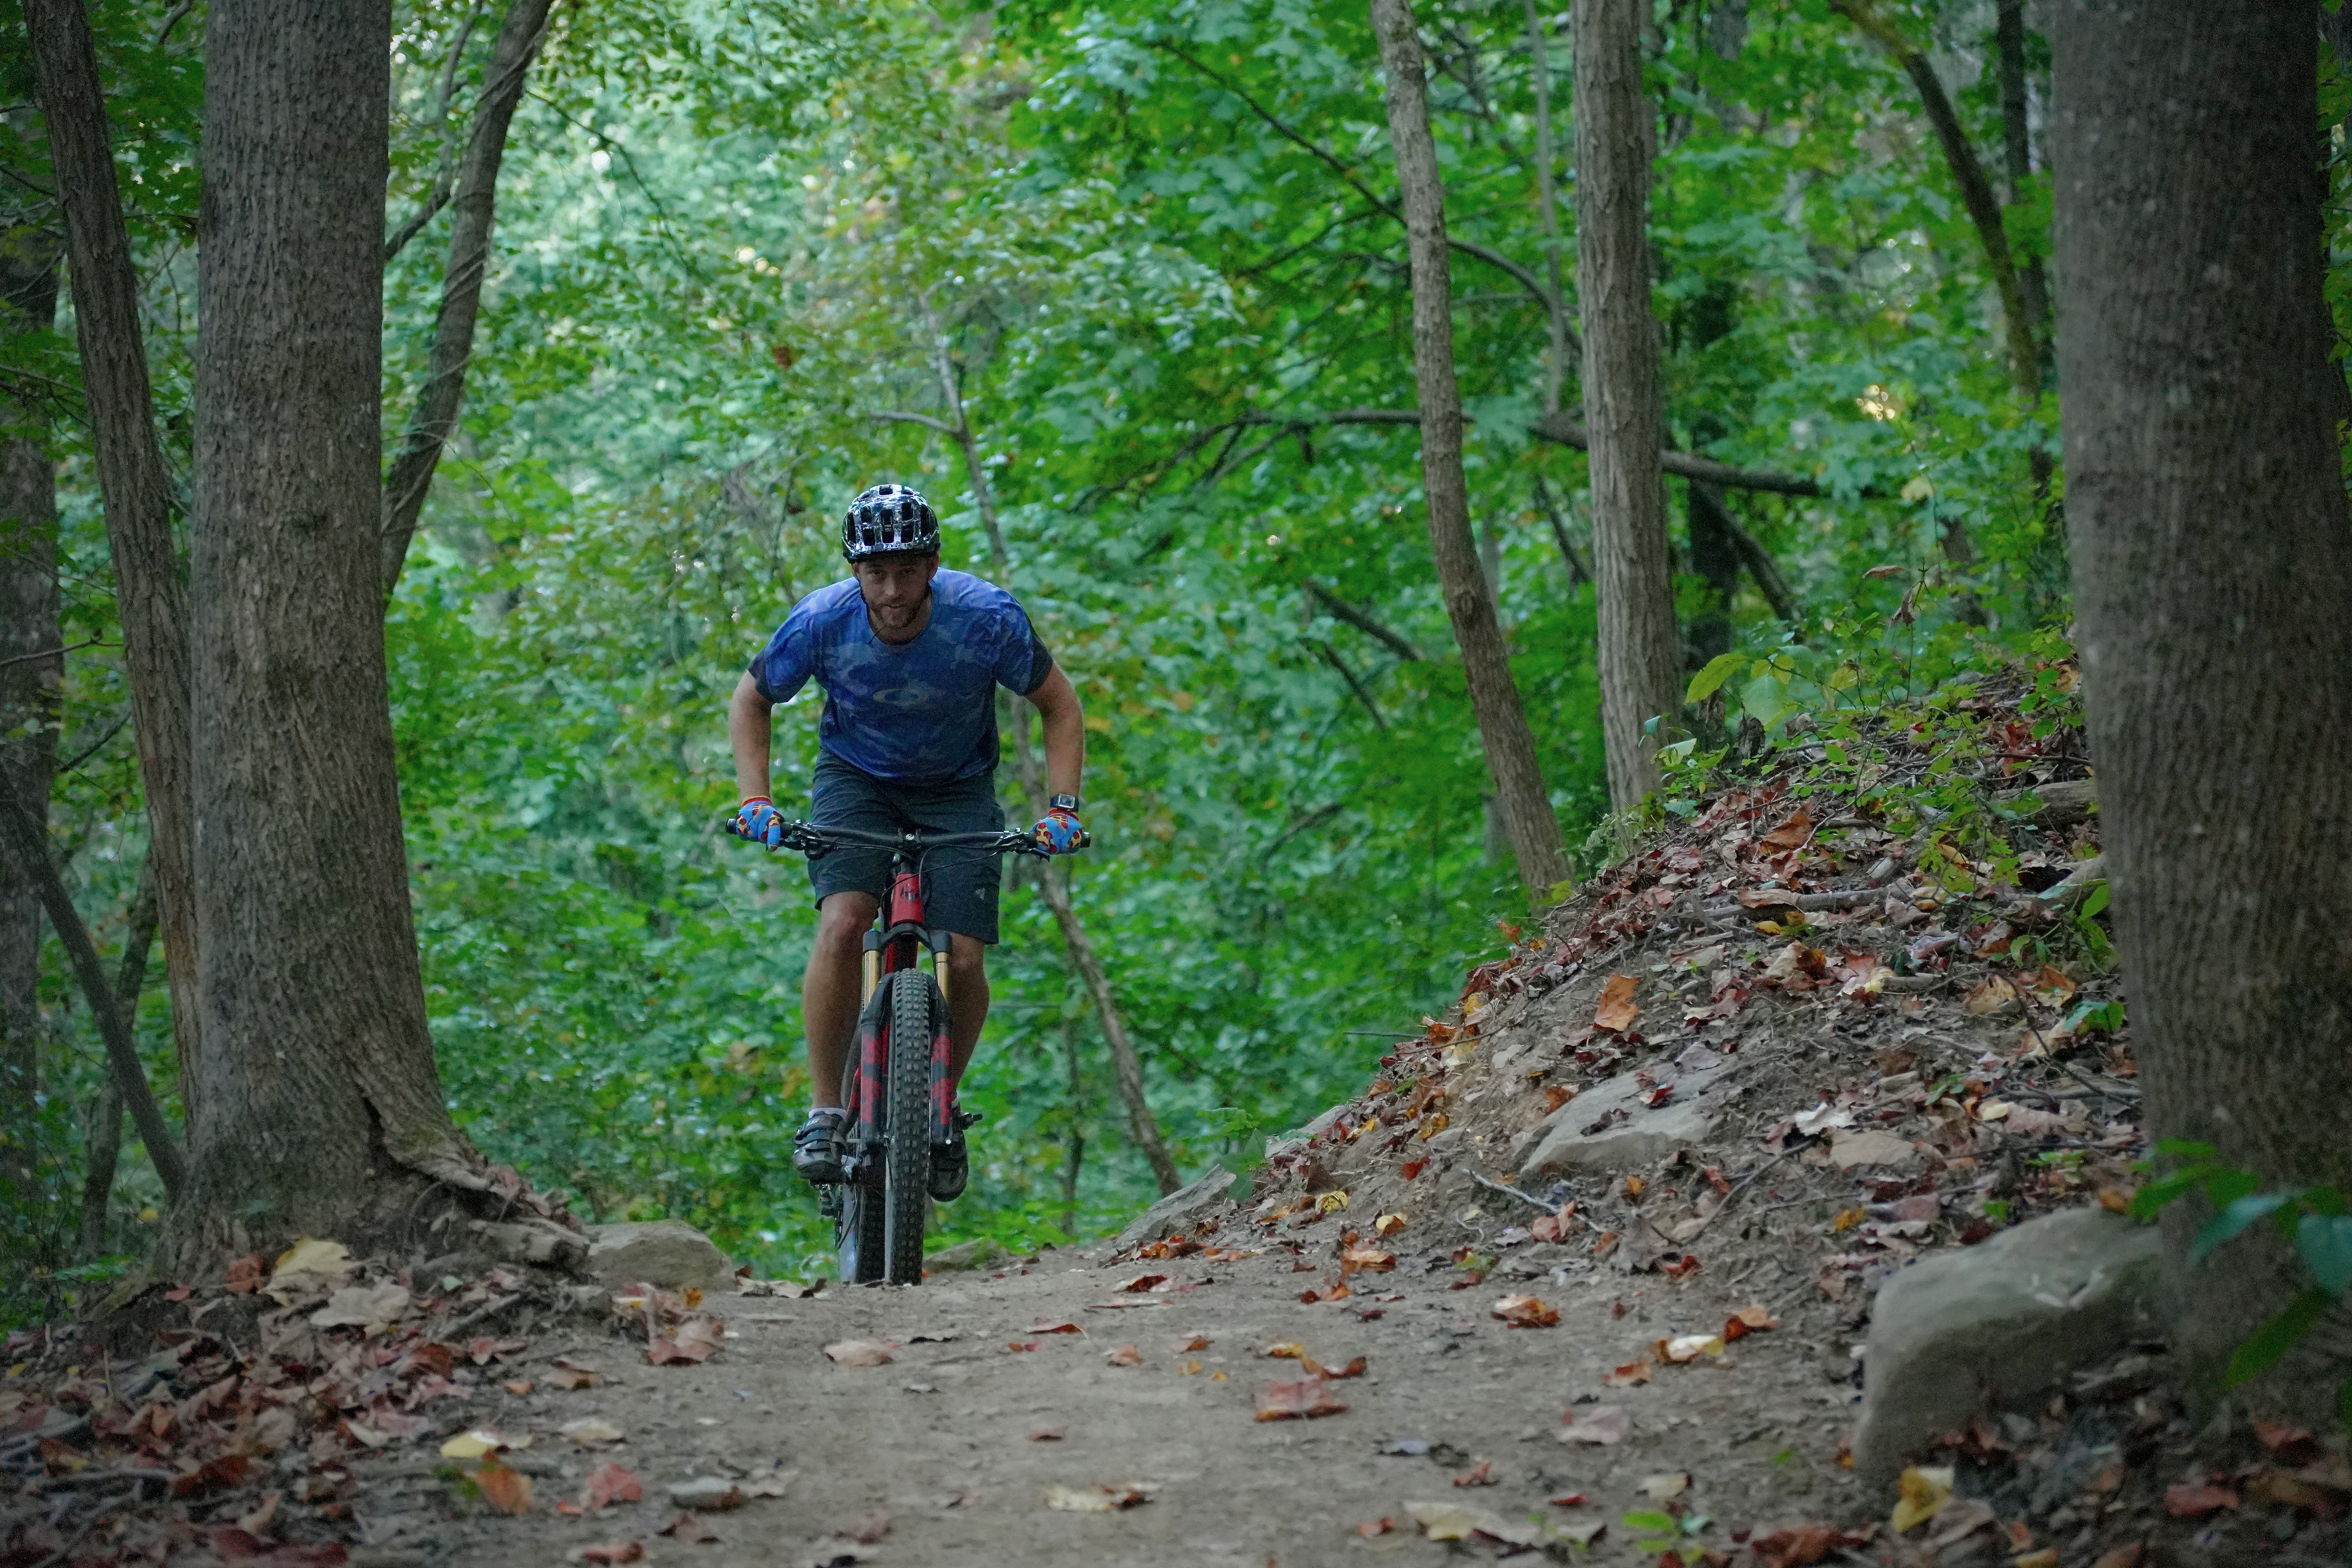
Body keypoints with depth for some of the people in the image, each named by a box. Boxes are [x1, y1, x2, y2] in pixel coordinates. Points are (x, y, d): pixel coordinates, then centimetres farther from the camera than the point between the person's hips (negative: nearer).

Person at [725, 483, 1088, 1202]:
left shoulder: (988, 617, -26)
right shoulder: (821, 620, -24)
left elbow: (1060, 707, -11)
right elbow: (751, 700, -5)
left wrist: (1062, 807, -21)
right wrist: (755, 799, -16)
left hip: (958, 791, 0)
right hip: (856, 781, 0)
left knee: (964, 961, -13)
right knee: (843, 925, -26)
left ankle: (943, 1110, 13)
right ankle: (825, 1111, -14)